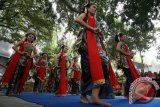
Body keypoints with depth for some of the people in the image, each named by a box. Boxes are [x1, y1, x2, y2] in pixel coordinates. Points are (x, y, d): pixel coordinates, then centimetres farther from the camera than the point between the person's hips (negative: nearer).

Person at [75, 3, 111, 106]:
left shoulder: (94, 19, 33)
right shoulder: (85, 15, 14)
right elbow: (77, 19, -11)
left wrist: (98, 31, 9)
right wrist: (91, 28, -10)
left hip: (95, 41, 6)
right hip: (87, 41, -6)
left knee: (102, 61, -16)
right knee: (88, 66, -15)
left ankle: (95, 95, -23)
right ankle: (83, 94, -2)